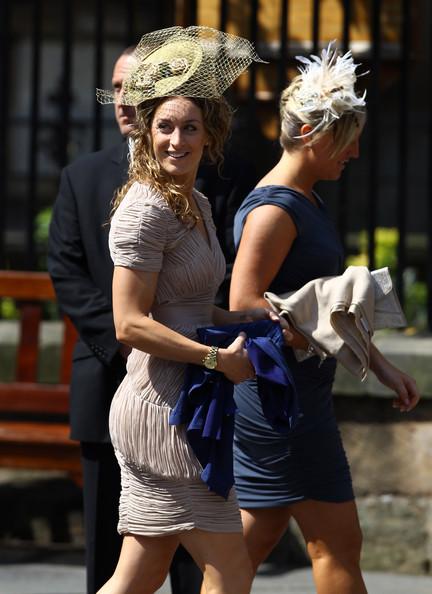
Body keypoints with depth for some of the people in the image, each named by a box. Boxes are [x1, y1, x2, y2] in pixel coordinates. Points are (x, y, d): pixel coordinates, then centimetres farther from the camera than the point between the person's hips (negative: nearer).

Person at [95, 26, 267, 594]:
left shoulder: (196, 205, 16)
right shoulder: (146, 210, -13)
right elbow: (131, 324, -18)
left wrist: (254, 316, 9)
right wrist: (219, 357, -16)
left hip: (182, 405, 9)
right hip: (162, 406, -9)